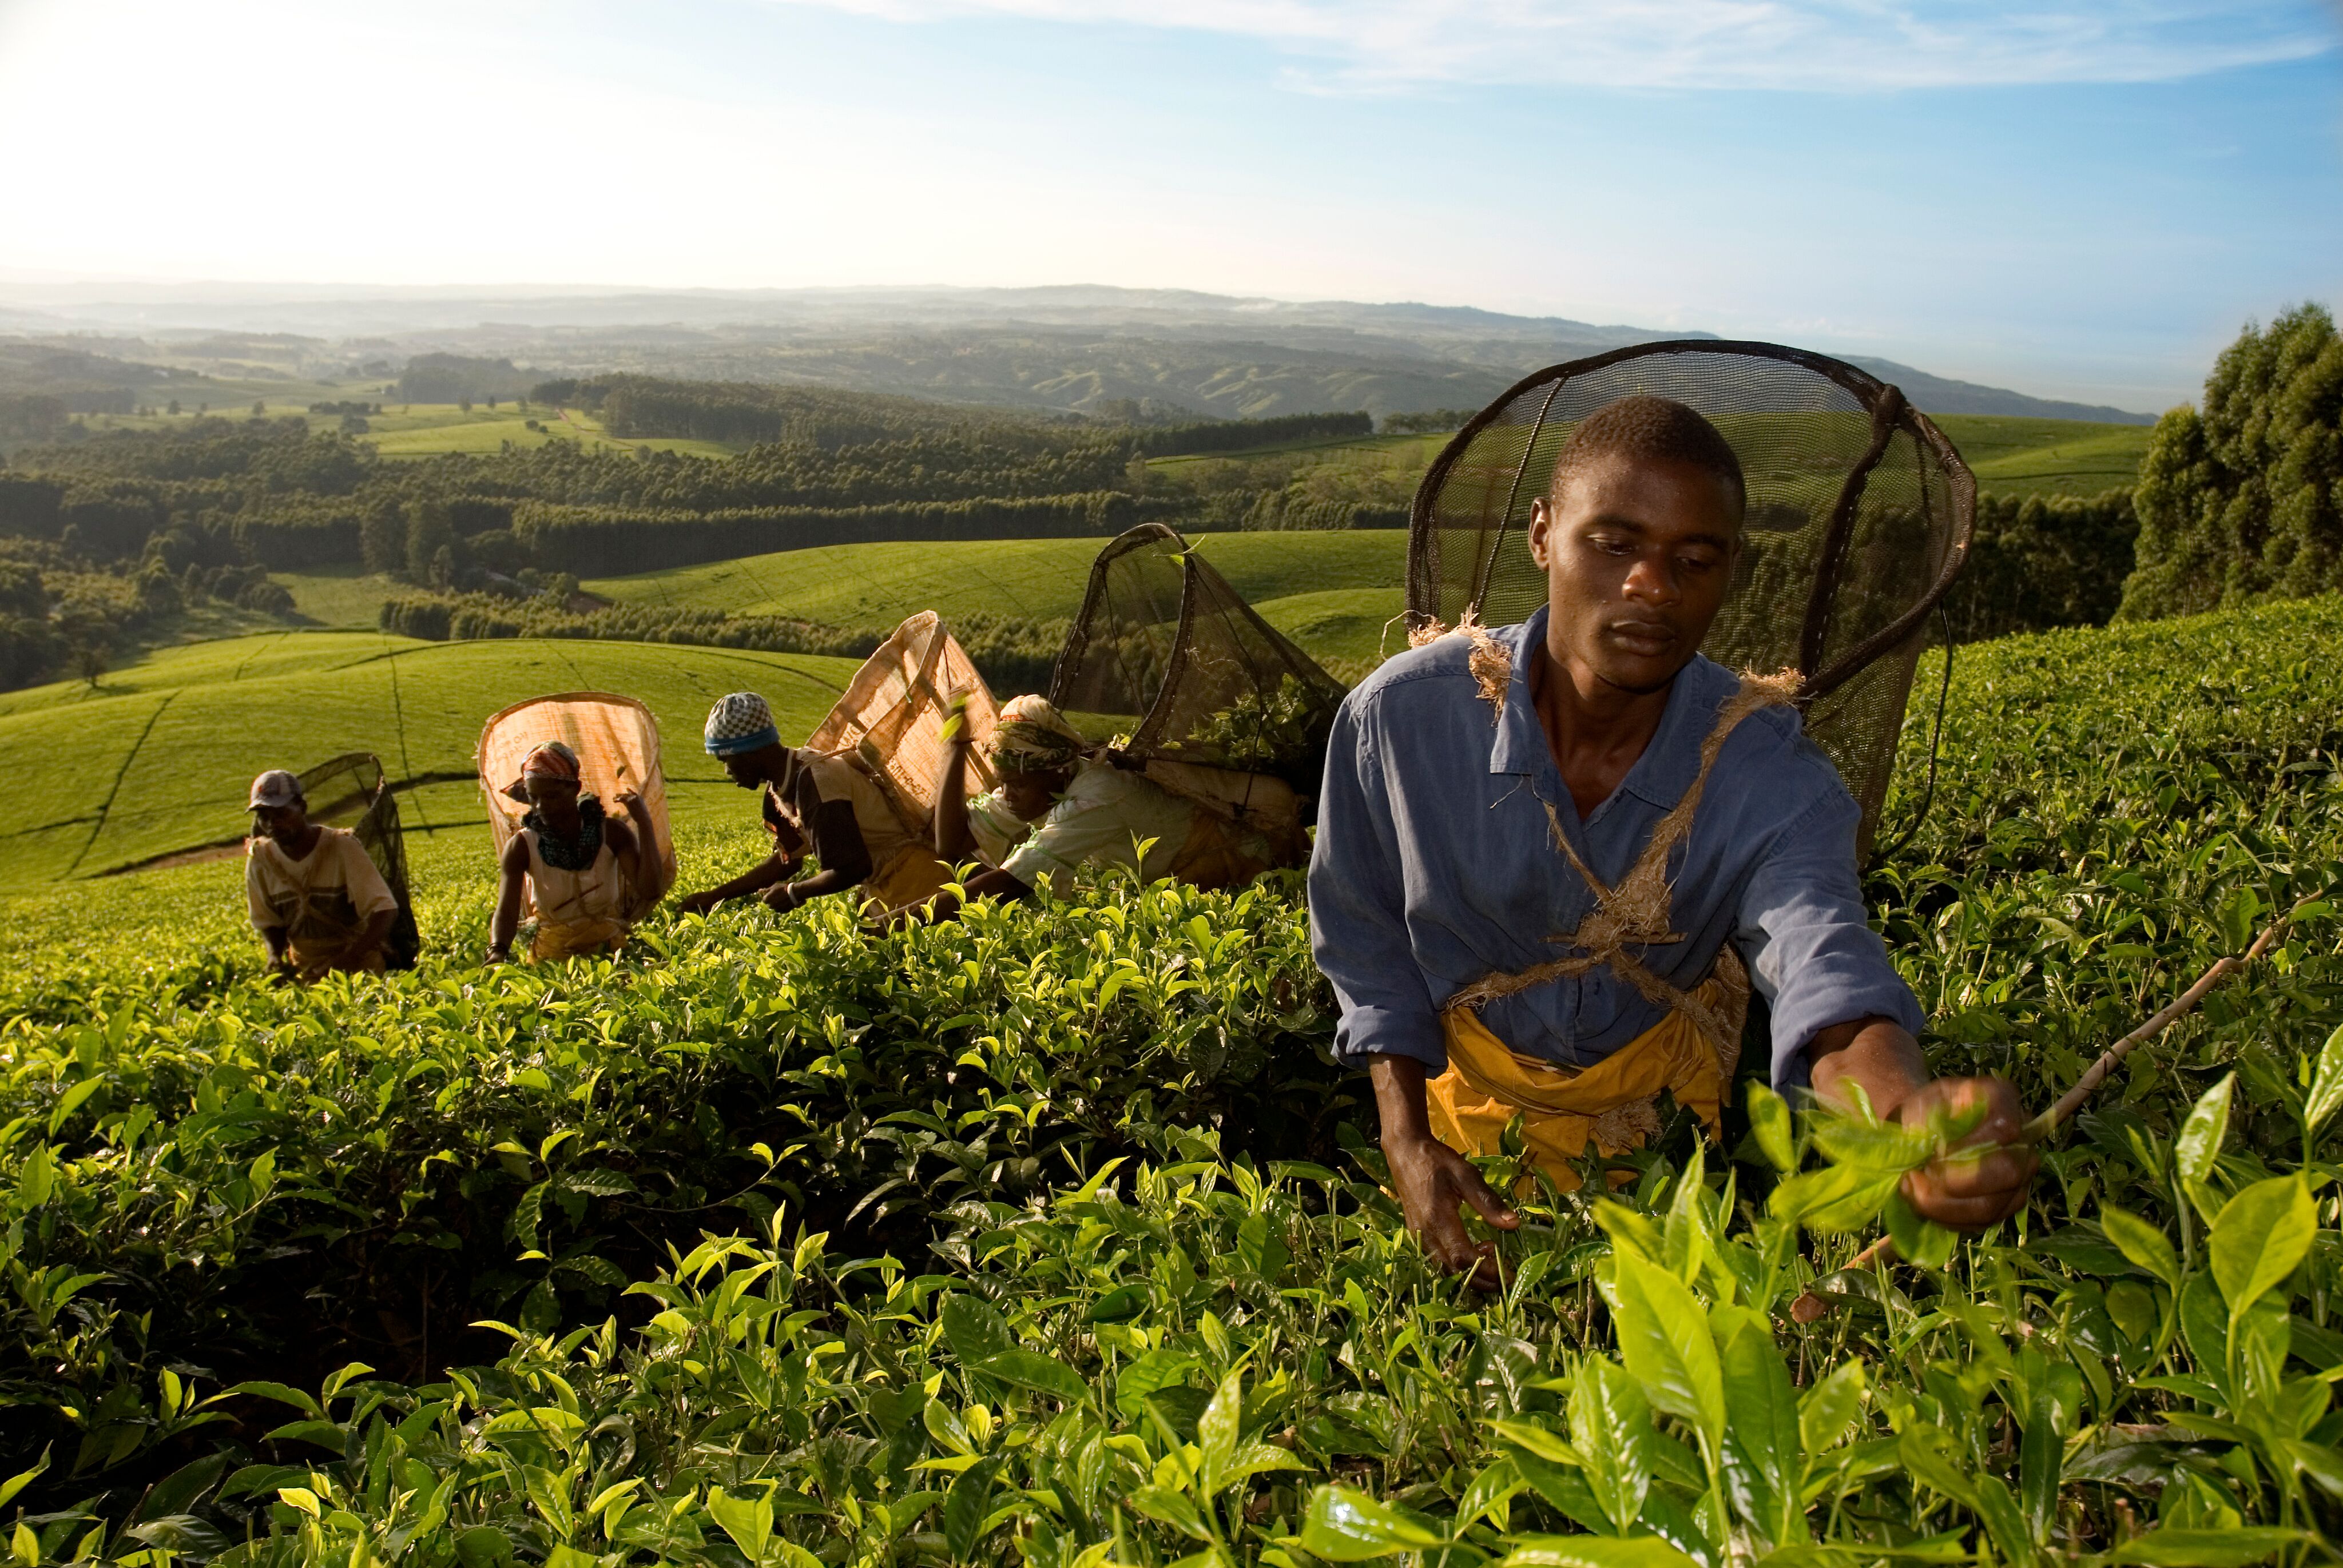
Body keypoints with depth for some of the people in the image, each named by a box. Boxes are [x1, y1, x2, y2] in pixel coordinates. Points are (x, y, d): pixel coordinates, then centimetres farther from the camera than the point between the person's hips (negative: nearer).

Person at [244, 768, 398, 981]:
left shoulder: (342, 847, -13)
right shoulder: (260, 860, 0)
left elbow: (386, 910, -19)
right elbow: (269, 923, 12)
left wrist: (351, 957, -32)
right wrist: (275, 955, -10)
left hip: (358, 967, -4)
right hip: (303, 972, 4)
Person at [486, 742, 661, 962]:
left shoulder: (611, 833, -6)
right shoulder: (521, 847, -7)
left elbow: (649, 891, -17)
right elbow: (506, 912, -17)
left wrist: (644, 823, -21)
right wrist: (497, 952, -38)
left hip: (610, 947, -3)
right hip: (551, 954, 3)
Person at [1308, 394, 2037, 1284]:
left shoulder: (1770, 777, -30)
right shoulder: (1400, 717, -27)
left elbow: (1825, 961, -49)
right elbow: (1363, 929, -10)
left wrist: (1912, 1109, -73)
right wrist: (1405, 1141, -18)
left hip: (1665, 1130, 0)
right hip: (1471, 1115, 0)